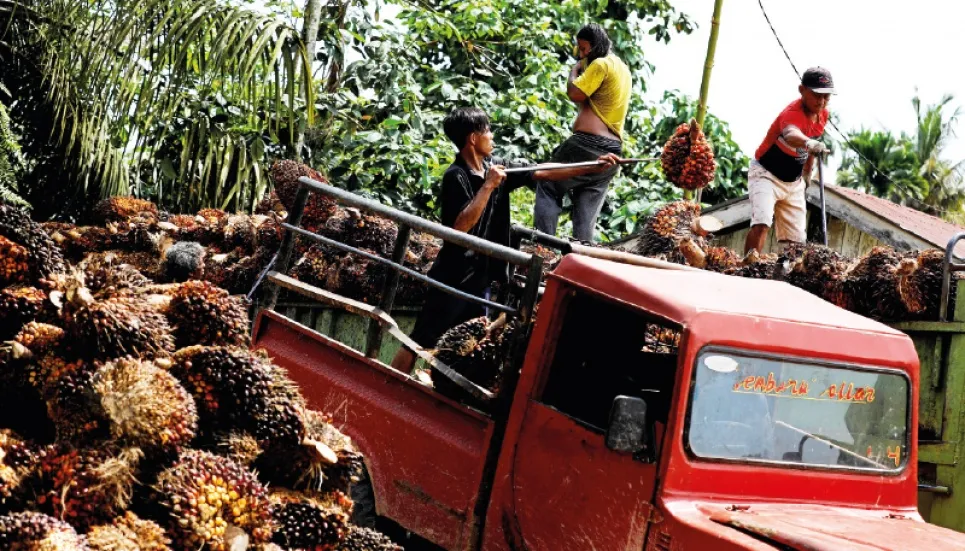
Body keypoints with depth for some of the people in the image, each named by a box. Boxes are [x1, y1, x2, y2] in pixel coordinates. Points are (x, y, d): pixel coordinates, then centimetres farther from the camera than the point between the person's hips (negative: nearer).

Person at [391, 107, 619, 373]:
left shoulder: (495, 166, 4)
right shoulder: (456, 176, -17)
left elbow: (544, 173, 8)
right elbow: (461, 226, -26)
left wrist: (595, 167, 5)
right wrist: (488, 186, -25)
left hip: (479, 276, 8)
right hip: (453, 277, -8)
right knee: (421, 340, -4)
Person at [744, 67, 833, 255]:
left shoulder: (823, 114, -5)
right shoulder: (792, 113, -29)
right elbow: (791, 135, -55)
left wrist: (807, 174, 20)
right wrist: (809, 143, -76)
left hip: (794, 182, 8)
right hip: (765, 174, -7)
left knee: (796, 240, 5)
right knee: (761, 223, -29)